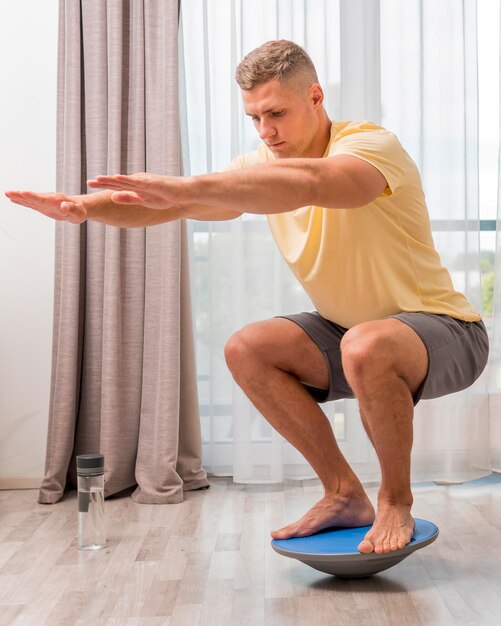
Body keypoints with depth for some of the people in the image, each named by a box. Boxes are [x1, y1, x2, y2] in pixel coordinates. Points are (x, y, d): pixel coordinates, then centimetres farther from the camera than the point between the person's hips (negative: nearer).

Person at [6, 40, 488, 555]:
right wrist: (85, 206, -29)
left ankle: (396, 503, -11)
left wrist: (188, 187, -56)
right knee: (247, 349, -10)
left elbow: (310, 183, -46)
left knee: (366, 345, -39)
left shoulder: (371, 144, -22)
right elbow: (174, 205, -12)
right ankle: (345, 496, 1)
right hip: (348, 330, 7)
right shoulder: (263, 166, -1)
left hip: (444, 329, -7)